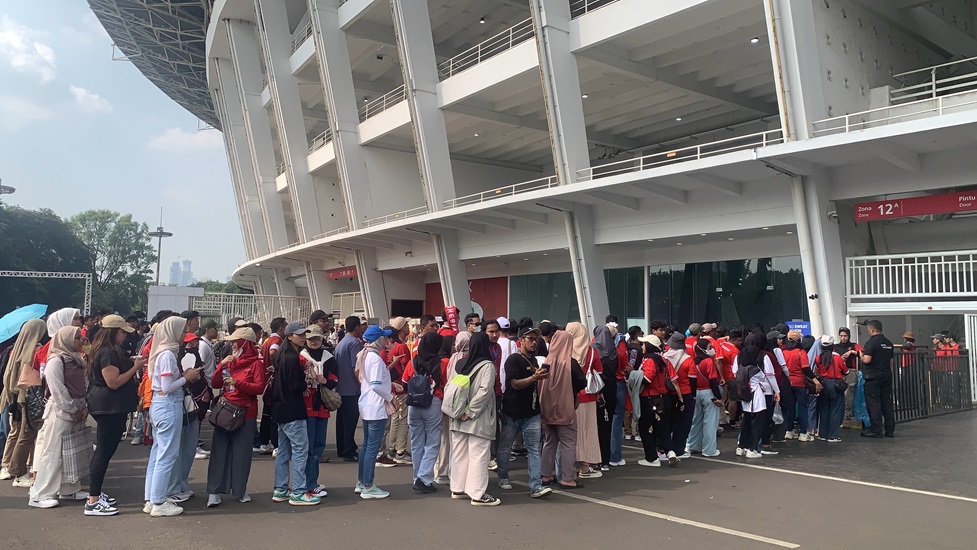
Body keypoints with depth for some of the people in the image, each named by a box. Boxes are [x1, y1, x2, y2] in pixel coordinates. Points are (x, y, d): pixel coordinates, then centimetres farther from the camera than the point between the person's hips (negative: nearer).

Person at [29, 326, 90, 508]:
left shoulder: (77, 360, 12)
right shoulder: (56, 361, -12)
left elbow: (85, 385, 10)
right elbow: (57, 390, -17)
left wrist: (84, 407, -1)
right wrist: (72, 410, -13)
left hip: (77, 413, 8)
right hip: (60, 413, -8)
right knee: (53, 453, -5)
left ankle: (70, 489, 23)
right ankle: (40, 495, 2)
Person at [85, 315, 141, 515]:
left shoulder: (111, 350, 15)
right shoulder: (108, 352, -17)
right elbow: (113, 382, -23)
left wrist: (133, 364, 11)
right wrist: (135, 367, -17)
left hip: (111, 408, 11)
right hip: (109, 408, -11)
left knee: (104, 451, 17)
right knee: (104, 451, -8)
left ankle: (96, 493, 26)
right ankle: (93, 502, -4)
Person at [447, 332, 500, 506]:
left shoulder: (458, 364, 4)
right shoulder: (487, 366, -11)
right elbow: (484, 390, -18)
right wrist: (470, 411, -14)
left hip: (458, 418, 6)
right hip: (478, 419, -6)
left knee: (459, 454, 14)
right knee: (478, 455, 0)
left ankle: (458, 489, 24)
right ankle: (478, 494, 2)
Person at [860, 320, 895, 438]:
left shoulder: (871, 342, -13)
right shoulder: (888, 343, 12)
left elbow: (867, 360, -21)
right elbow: (891, 361, 17)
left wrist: (861, 356, -1)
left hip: (873, 377, -7)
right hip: (886, 376, 8)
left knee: (873, 403, -2)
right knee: (887, 403, 10)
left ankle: (876, 430, -1)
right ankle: (890, 430, 14)